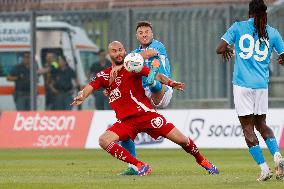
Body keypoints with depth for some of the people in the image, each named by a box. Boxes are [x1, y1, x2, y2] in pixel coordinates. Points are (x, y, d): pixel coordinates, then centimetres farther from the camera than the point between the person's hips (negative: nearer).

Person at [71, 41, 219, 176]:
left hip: (145, 113, -3)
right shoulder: (104, 75, 9)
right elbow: (91, 87, -5)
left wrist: (170, 83, -31)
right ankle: (140, 166, -17)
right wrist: (81, 97, -28)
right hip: (125, 121, 3)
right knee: (104, 141, -22)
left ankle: (203, 162, 23)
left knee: (182, 140, -6)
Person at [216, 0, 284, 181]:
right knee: (261, 124, 18)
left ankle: (264, 169, -6)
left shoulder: (238, 27, 0)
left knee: (248, 127, 3)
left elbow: (220, 49, -3)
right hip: (261, 85, 2)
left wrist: (227, 51, 20)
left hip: (242, 83, -2)